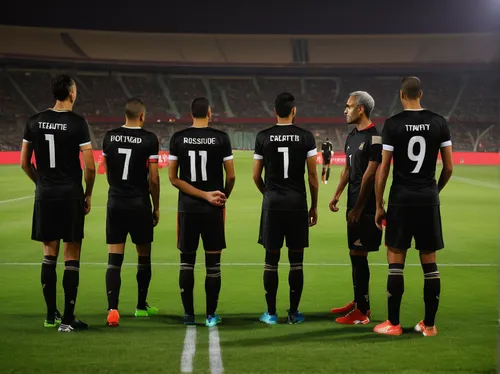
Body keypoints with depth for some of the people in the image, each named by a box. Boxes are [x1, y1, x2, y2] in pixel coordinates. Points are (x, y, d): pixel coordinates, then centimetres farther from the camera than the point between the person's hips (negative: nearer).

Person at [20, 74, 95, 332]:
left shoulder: (35, 122, 4)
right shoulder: (77, 123, -9)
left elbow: (24, 162, 8)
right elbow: (90, 167, -11)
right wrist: (88, 195, 3)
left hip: (44, 195, 4)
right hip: (70, 196, -4)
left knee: (49, 254, 14)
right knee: (71, 257, 1)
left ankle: (51, 315, 20)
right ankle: (68, 319, 2)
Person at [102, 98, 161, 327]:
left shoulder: (109, 137, 4)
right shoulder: (149, 139, -8)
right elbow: (153, 178, -8)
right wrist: (156, 207, 4)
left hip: (115, 202, 3)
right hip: (139, 204, -3)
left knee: (114, 259, 1)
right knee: (143, 256, 14)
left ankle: (112, 309, -11)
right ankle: (141, 306, 26)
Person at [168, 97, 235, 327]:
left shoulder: (178, 138, 0)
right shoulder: (221, 138, -4)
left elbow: (173, 178, -5)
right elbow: (231, 176, -4)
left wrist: (205, 195, -8)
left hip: (187, 207, 1)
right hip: (214, 210, -1)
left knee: (186, 261, 10)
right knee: (213, 263, 5)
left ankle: (188, 314, 11)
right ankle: (211, 315, 8)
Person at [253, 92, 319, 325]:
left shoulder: (263, 137, 1)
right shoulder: (306, 137, -1)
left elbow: (256, 176, 5)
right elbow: (312, 175, -1)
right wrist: (314, 206, 9)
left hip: (273, 203, 1)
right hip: (297, 203, 0)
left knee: (271, 259, 5)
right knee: (296, 260, 5)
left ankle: (271, 313, 9)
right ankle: (294, 312, 9)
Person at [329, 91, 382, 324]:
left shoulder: (374, 137, -14)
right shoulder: (352, 137, 15)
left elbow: (370, 175, -17)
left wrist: (358, 208, -17)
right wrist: (337, 195, 10)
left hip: (366, 206, -9)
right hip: (355, 204, 9)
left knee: (359, 255, -8)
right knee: (355, 254, 15)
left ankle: (362, 312, -2)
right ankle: (359, 302, 26)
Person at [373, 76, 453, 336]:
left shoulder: (393, 124, -5)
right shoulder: (439, 123, 3)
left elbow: (383, 169, -5)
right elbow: (449, 168, 5)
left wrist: (379, 205, 3)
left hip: (401, 200, -3)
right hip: (429, 200, 3)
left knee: (395, 260, 4)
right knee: (429, 261, 8)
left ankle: (393, 323, 7)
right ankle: (429, 324, 13)